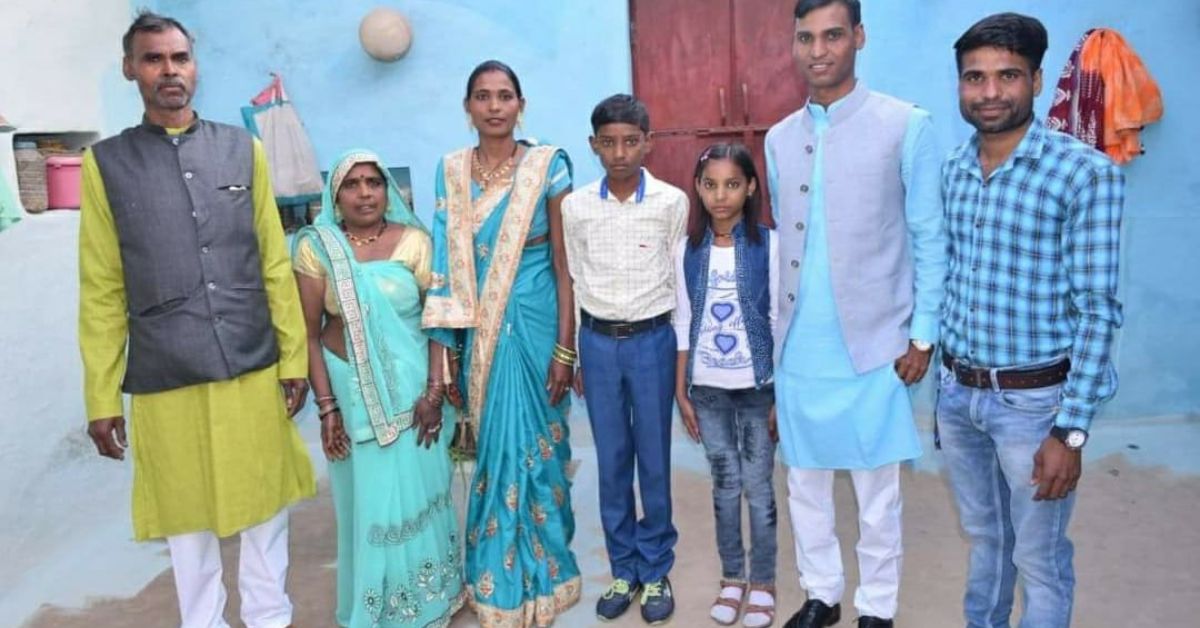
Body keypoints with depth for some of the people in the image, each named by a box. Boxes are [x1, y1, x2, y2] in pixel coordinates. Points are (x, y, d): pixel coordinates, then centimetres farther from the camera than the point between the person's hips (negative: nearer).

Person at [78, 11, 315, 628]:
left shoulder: (242, 149, 5)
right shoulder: (106, 163, 2)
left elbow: (275, 264, 5)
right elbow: (101, 292, 1)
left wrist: (293, 356, 2)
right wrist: (102, 397, 0)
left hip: (254, 367, 1)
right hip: (165, 379, -1)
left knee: (265, 505, 13)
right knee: (187, 517, 13)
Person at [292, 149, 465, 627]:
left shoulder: (414, 241, -3)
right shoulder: (317, 248, -3)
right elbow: (309, 333, -3)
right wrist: (327, 406, -7)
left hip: (412, 386, 0)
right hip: (351, 389, 0)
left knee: (419, 490, 7)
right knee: (368, 496, 8)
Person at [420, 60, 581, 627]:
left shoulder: (547, 166, -4)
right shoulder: (451, 170, 4)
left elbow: (562, 259, -5)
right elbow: (447, 265, -1)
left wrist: (565, 346, -10)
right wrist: (438, 365, -6)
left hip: (535, 326, -2)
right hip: (477, 332, 3)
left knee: (533, 444, 5)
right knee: (492, 444, 11)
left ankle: (537, 572, 25)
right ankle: (498, 577, 29)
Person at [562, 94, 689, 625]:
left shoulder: (672, 202, -7)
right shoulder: (575, 206, 0)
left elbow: (682, 282, 0)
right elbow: (576, 283, 7)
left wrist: (684, 357, 1)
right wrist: (575, 356, 8)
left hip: (652, 340, -2)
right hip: (598, 342, 2)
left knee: (654, 461, 7)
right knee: (612, 462, 11)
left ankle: (656, 572, 23)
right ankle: (623, 569, 26)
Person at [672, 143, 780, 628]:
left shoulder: (768, 245, -7)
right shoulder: (687, 250, 1)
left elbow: (780, 322, -5)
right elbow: (683, 325, 5)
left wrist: (783, 395, -6)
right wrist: (681, 391, 4)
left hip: (758, 387, -2)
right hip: (707, 389, 2)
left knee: (758, 486, 6)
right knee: (724, 485, 11)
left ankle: (763, 582, 23)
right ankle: (732, 577, 27)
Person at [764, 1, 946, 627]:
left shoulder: (906, 126, -5)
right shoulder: (780, 138, 9)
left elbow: (930, 240, -3)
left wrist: (923, 336, -7)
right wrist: (776, 331, 11)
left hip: (872, 343, -4)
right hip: (797, 346, 4)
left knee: (877, 490, 7)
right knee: (804, 481, 13)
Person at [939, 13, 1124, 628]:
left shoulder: (1086, 173, -15)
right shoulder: (953, 170, 3)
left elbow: (1098, 309, -15)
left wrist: (1071, 430, -18)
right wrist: (945, 377, 13)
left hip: (1033, 400, -5)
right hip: (958, 391, 5)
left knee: (1039, 559, 10)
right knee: (983, 536, 23)